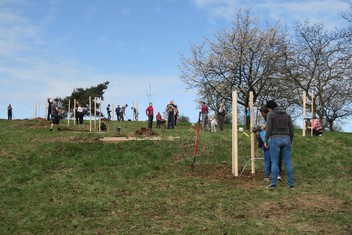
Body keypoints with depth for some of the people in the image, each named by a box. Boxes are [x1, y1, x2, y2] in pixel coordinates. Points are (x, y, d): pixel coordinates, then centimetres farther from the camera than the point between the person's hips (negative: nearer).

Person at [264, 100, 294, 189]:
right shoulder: (286, 114, 12)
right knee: (288, 162, 6)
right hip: (286, 139, 4)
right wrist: (291, 141, 19)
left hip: (275, 140, -4)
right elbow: (291, 129, 11)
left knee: (274, 162, 1)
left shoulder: (270, 114, -2)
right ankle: (291, 184, 3)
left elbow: (268, 128, -10)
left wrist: (266, 141, -5)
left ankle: (273, 183, -4)